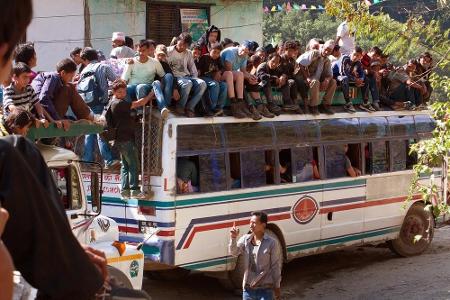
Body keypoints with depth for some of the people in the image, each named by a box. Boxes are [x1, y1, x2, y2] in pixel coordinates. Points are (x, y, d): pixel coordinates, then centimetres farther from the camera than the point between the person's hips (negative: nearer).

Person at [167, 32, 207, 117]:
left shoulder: (189, 54, 21)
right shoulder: (168, 51, 5)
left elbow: (193, 69, 22)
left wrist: (195, 80, 6)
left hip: (187, 76, 5)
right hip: (175, 77, -5)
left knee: (202, 84, -25)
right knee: (187, 84, -38)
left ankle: (189, 107, -20)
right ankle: (180, 107, -18)